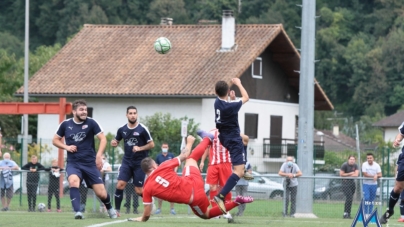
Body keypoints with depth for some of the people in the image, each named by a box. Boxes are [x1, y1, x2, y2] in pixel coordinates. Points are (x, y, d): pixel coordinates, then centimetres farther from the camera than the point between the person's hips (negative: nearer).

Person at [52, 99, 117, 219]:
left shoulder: (91, 123, -5)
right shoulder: (66, 124, 0)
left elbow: (103, 139, -7)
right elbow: (55, 140, 11)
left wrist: (99, 155, -21)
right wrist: (66, 147, -7)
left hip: (90, 163, 0)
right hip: (73, 163, 0)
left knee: (101, 193, 1)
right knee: (73, 181, -34)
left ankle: (110, 209, 33)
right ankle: (77, 212, -34)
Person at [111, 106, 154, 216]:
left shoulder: (142, 129, -9)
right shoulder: (122, 129, 2)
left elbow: (151, 144, -5)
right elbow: (116, 141, 18)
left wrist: (140, 148, -20)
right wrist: (114, 142, -6)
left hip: (140, 162, -3)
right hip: (127, 161, 3)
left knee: (139, 190, -2)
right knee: (120, 185, -12)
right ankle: (117, 209, -3)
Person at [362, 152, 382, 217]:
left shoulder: (376, 165, -1)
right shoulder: (364, 164, -8)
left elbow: (380, 175, -7)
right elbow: (365, 174, -14)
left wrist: (376, 176, -30)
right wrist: (373, 176, -14)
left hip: (374, 184, 3)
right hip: (366, 184, -3)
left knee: (372, 199, 7)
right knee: (366, 198, -14)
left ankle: (370, 213, 15)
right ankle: (366, 213, -9)